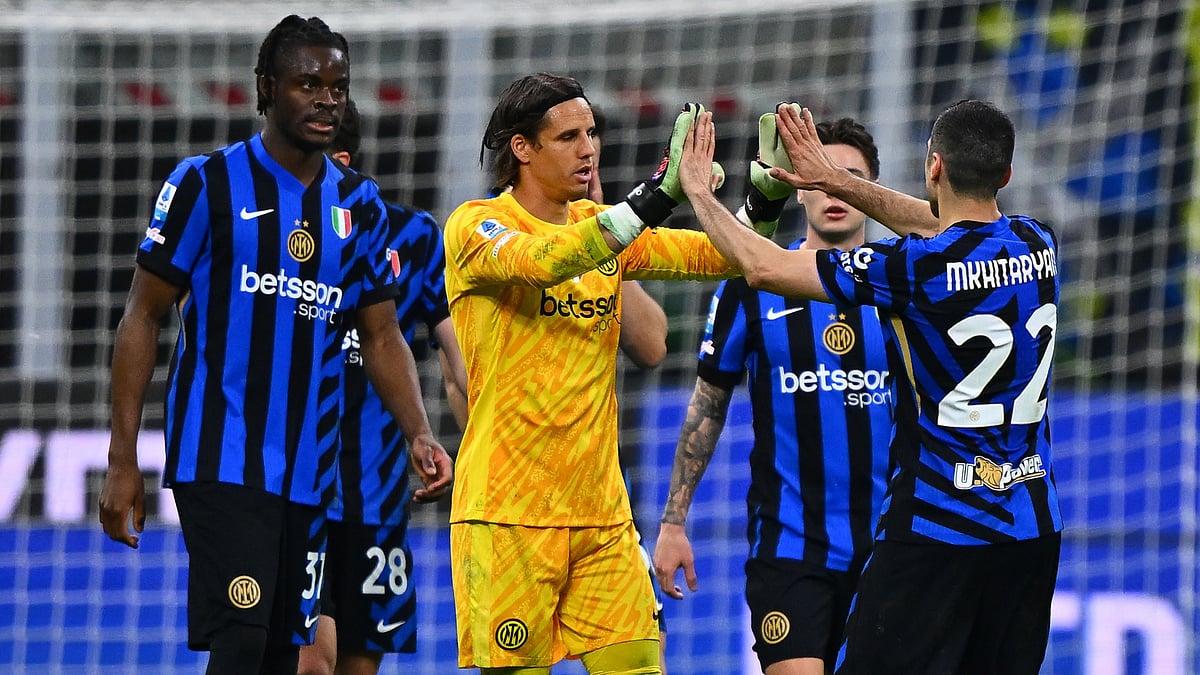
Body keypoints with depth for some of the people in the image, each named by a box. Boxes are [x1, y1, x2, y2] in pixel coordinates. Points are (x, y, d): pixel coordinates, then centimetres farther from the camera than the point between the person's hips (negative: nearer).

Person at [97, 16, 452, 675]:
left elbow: (382, 337, 15)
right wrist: (122, 459, -7)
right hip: (220, 463, -6)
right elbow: (142, 317, -1)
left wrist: (419, 436, -3)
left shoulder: (358, 203, 12)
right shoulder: (208, 182, -3)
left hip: (310, 471, 6)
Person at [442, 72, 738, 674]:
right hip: (508, 512, -6)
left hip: (602, 511, 6)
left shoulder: (599, 224, 13)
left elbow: (722, 255, 9)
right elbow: (540, 260, -27)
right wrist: (651, 199, -35)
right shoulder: (474, 226, -6)